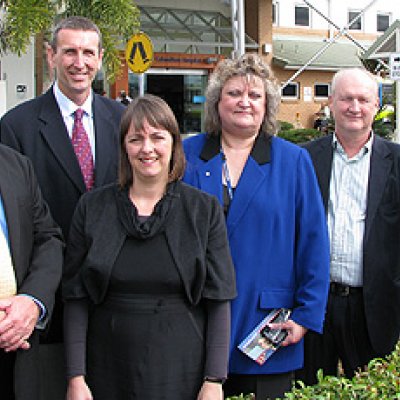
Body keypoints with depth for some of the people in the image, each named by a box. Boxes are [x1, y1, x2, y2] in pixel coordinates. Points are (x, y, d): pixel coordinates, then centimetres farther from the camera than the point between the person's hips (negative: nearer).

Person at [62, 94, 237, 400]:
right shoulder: (92, 207, 1)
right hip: (109, 370, 1)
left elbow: (219, 301, -2)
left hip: (182, 371, -1)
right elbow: (76, 299, 1)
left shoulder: (205, 209, -1)